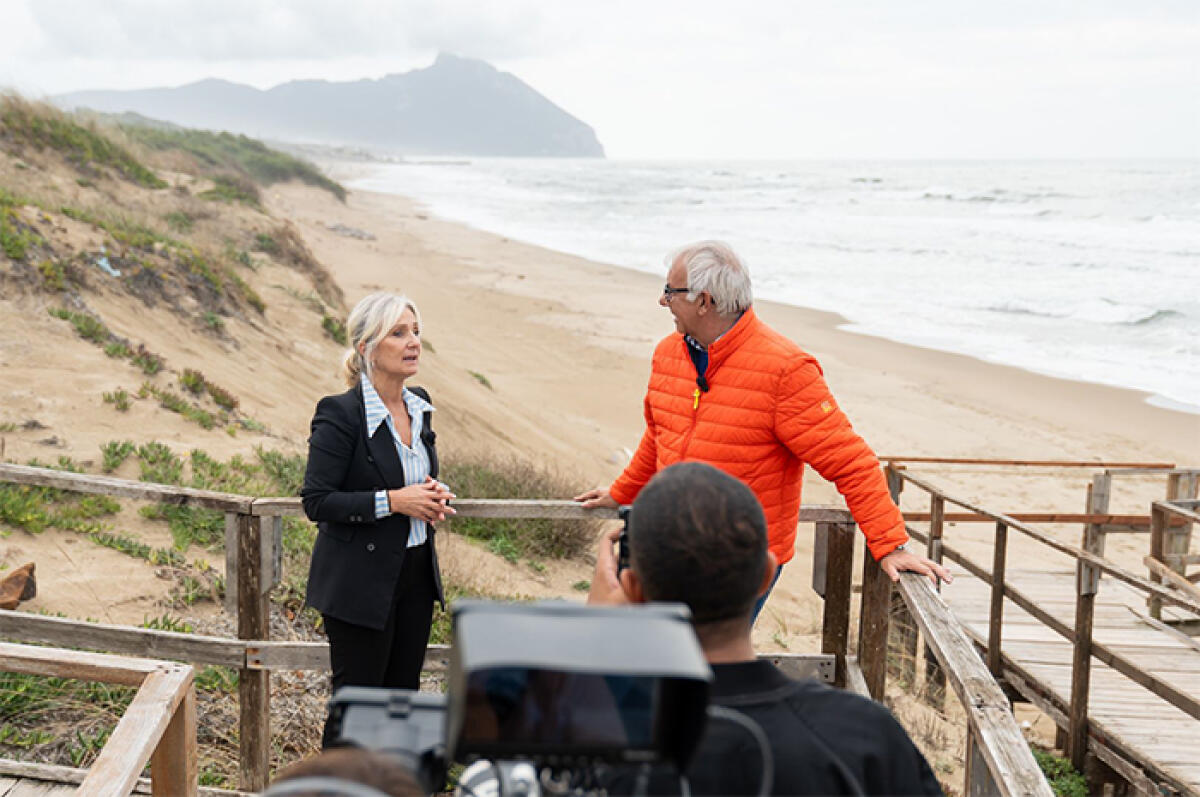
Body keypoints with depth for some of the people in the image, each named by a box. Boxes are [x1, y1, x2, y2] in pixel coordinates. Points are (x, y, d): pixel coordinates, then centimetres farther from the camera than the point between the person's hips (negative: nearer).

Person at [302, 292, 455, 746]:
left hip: (416, 573, 7)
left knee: (403, 697, 16)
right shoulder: (339, 414, -16)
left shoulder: (419, 405, 6)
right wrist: (392, 501, -23)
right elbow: (317, 502, -17)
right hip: (361, 584, -7)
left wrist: (430, 495, -2)